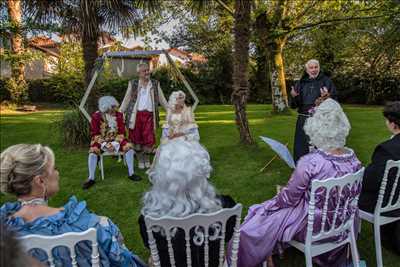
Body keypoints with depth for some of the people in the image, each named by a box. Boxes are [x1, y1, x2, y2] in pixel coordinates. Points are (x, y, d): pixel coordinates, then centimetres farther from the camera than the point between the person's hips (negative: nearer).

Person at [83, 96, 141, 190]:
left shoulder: (119, 115, -5)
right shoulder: (96, 116, -12)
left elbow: (121, 132, -2)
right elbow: (94, 134, -10)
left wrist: (115, 143, -18)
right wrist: (105, 144, -21)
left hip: (116, 140, 2)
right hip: (100, 141, -2)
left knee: (129, 146, -22)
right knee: (93, 151, -31)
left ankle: (131, 173, -12)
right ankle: (91, 178, -19)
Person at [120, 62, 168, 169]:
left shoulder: (155, 84, 12)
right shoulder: (133, 84, 8)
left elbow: (162, 99, 14)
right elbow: (126, 100, 11)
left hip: (149, 115, 1)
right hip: (136, 115, 0)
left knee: (149, 139, -3)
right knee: (137, 139, 4)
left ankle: (147, 160, 18)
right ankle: (140, 160, 21)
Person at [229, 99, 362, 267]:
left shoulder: (309, 163, -30)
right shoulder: (353, 158, -11)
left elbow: (289, 199, -18)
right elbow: (354, 194, 5)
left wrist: (281, 194, 3)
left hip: (312, 227, -6)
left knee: (258, 219, 10)